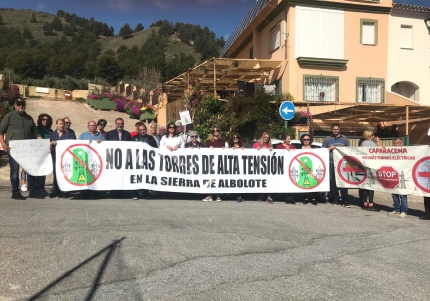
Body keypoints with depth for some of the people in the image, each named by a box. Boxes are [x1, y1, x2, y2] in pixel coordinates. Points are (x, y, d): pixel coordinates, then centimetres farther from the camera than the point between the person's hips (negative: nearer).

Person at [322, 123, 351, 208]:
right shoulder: (327, 140, 14)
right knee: (332, 182, 0)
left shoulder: (344, 139, 13)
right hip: (331, 164, 1)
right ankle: (335, 200, 11)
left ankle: (345, 201, -3)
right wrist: (329, 148, -4)